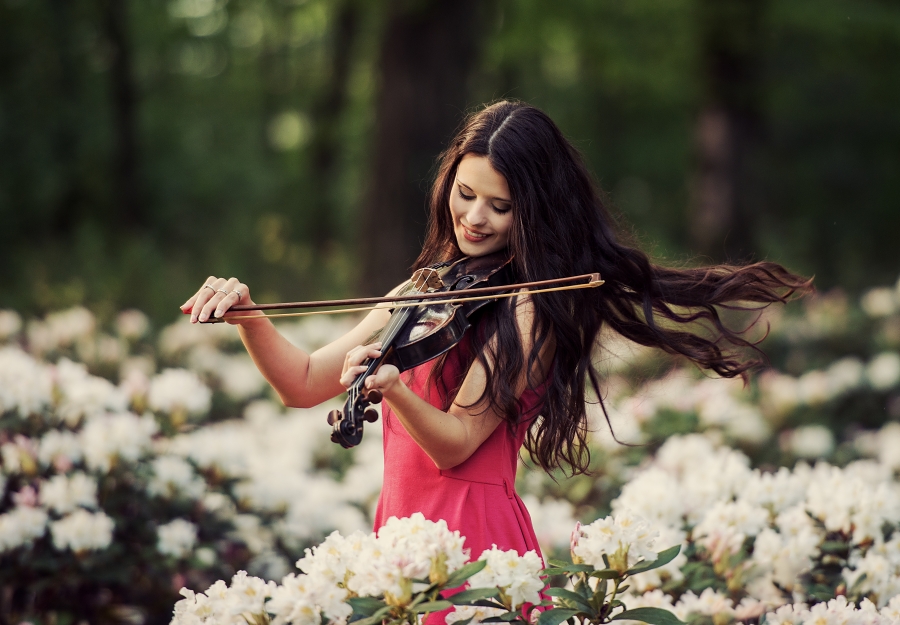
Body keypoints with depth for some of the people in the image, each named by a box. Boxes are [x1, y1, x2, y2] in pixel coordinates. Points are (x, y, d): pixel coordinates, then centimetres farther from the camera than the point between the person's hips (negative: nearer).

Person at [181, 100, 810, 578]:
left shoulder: (530, 311, -9)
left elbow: (455, 445, -15)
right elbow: (305, 383, 10)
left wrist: (394, 387, -33)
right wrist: (248, 315, -6)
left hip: (471, 535, -7)